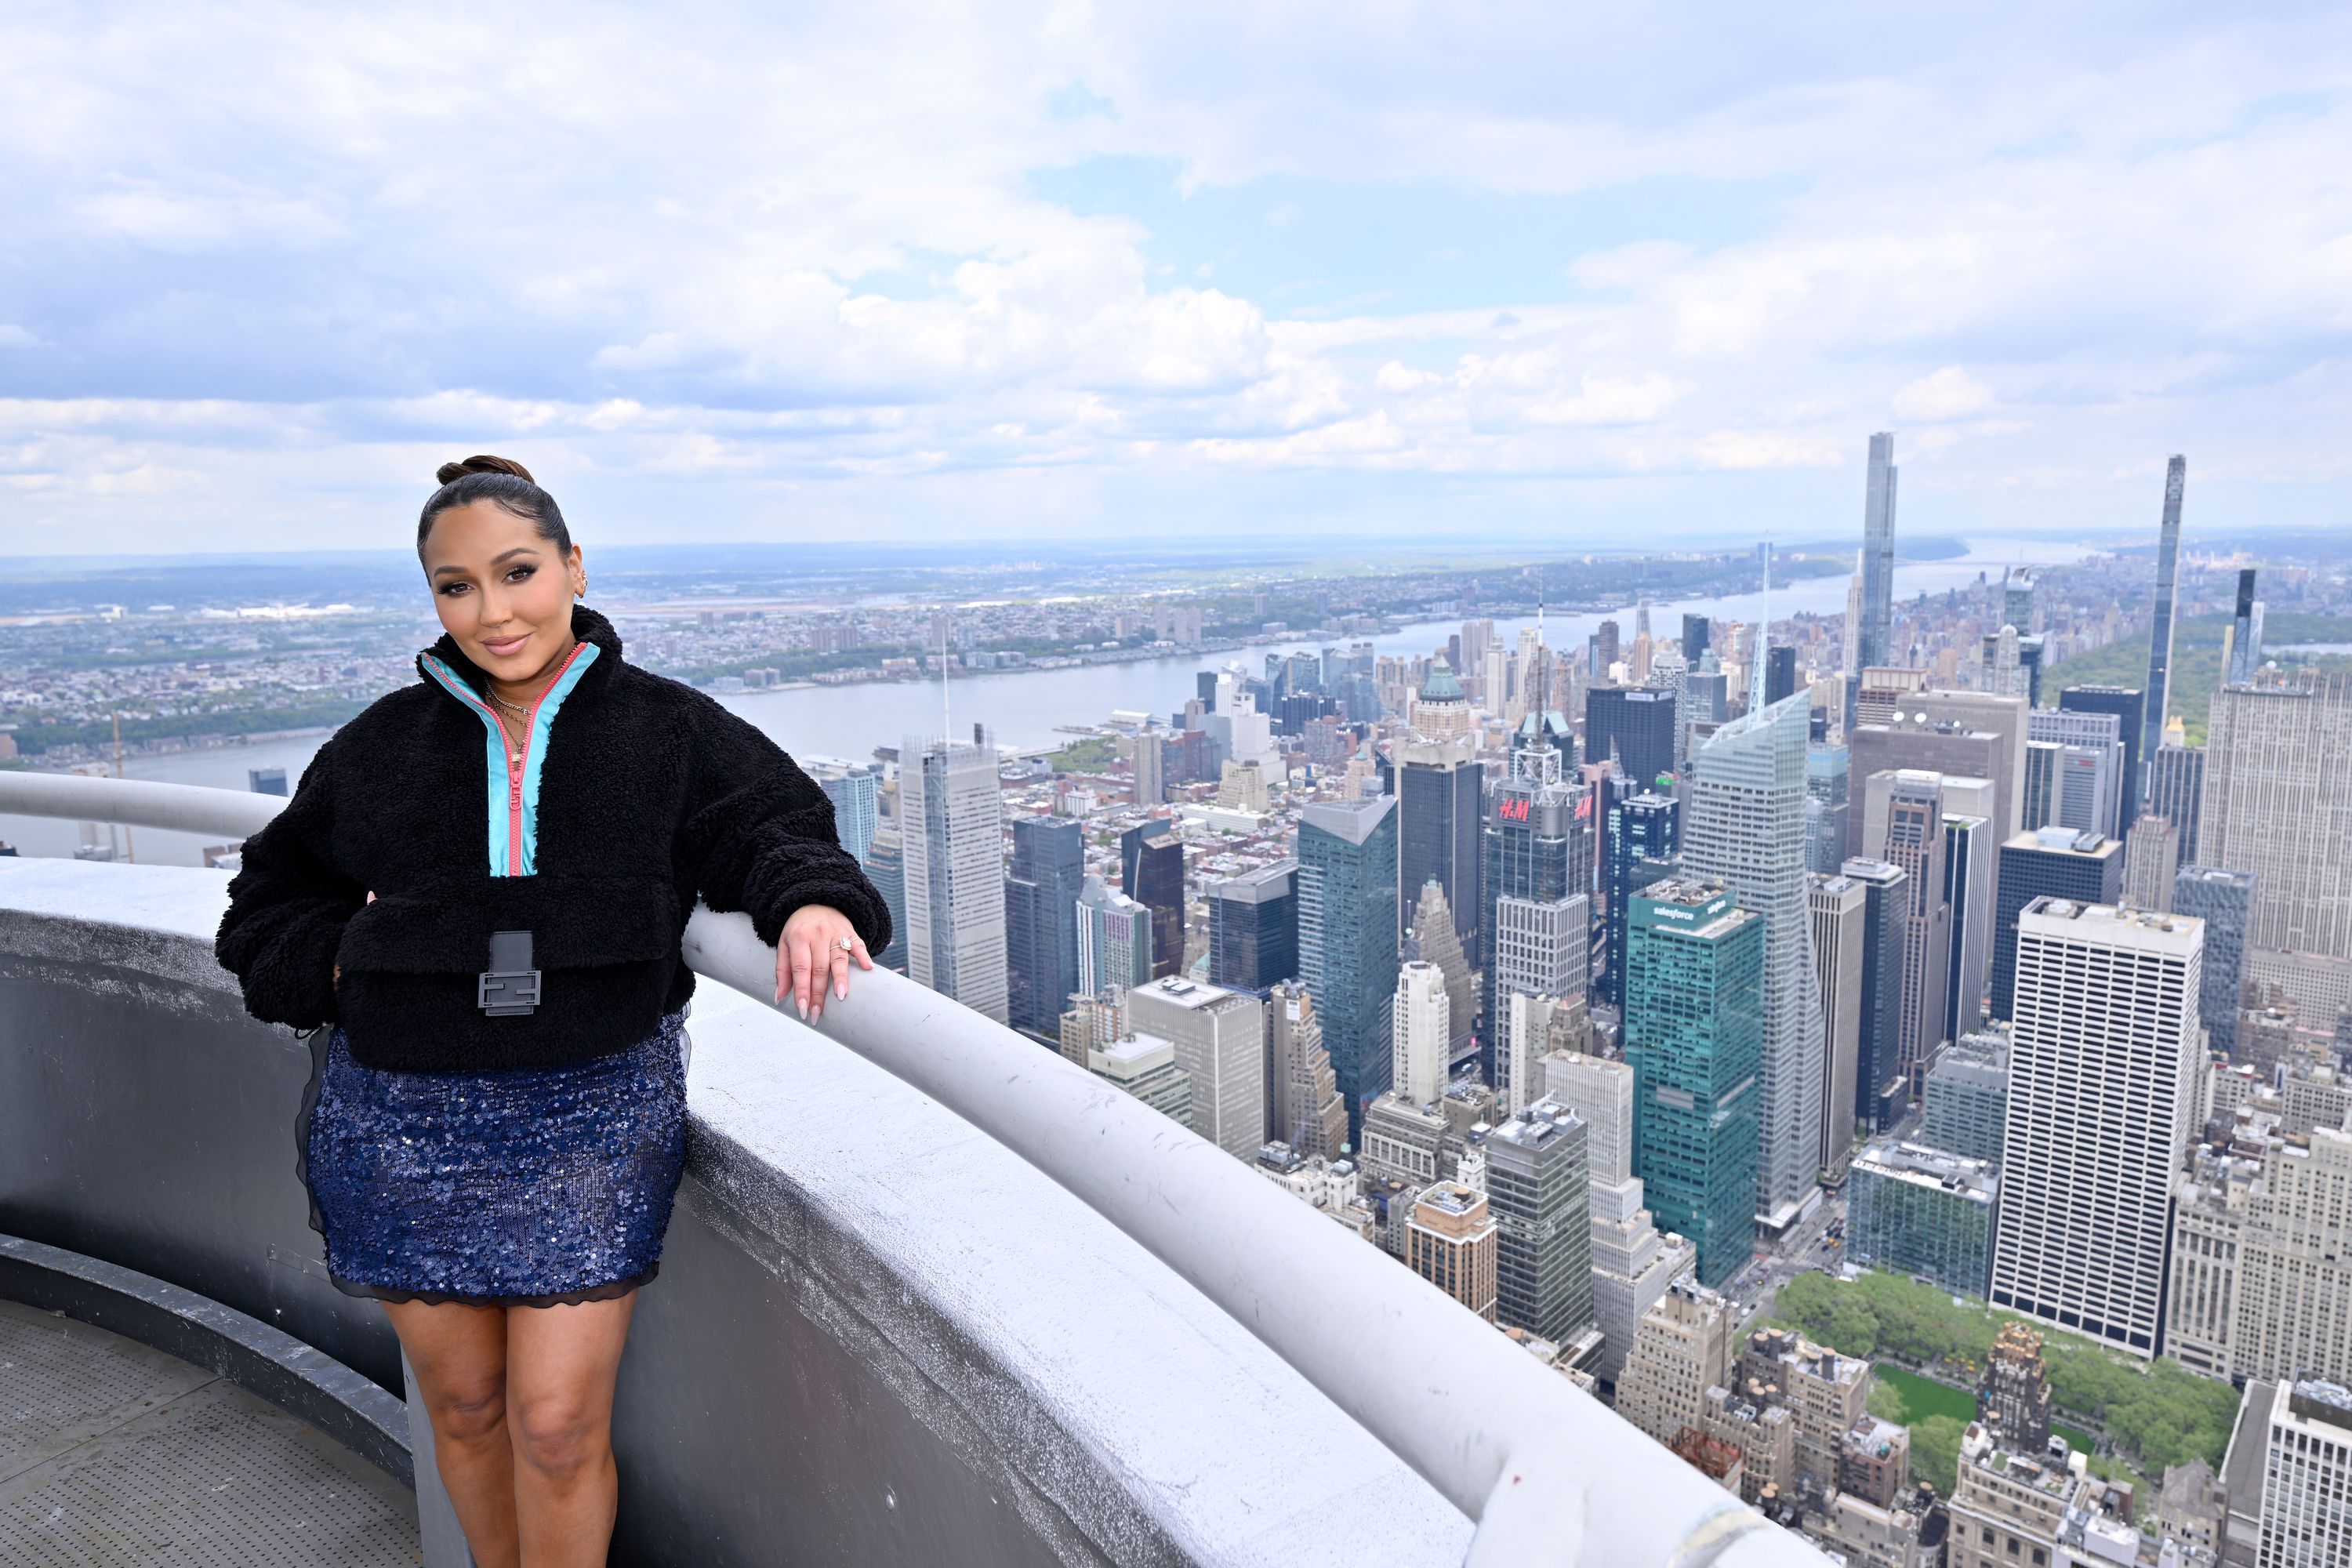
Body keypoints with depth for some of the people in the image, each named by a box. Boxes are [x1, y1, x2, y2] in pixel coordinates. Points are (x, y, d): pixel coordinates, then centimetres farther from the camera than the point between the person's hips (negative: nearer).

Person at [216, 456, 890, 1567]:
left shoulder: (666, 732, 1)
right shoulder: (382, 747, 7)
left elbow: (773, 827, -6)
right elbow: (266, 903, 15)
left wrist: (812, 901, -29)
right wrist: (342, 964, -5)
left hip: (593, 1113, -2)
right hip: (401, 1122, 3)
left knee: (560, 1425, 0)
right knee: (464, 1404, 17)